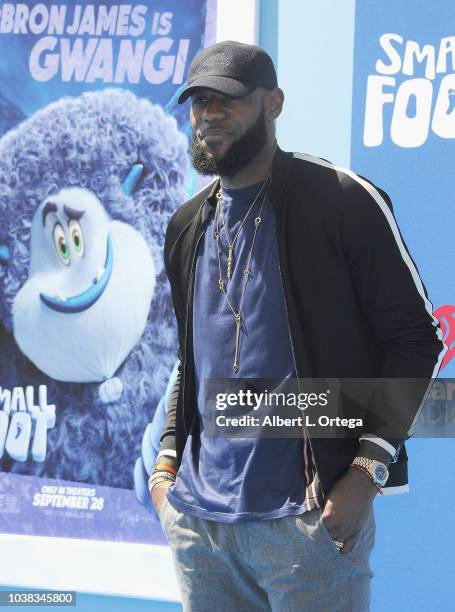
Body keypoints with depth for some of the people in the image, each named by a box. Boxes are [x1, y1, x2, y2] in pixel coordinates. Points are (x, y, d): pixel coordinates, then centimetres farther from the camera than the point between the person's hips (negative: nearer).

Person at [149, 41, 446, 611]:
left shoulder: (343, 201, -6)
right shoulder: (188, 226, 14)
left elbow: (415, 339, -7)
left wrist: (369, 469, -15)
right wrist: (167, 460, 10)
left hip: (307, 520, -6)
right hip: (197, 517, 6)